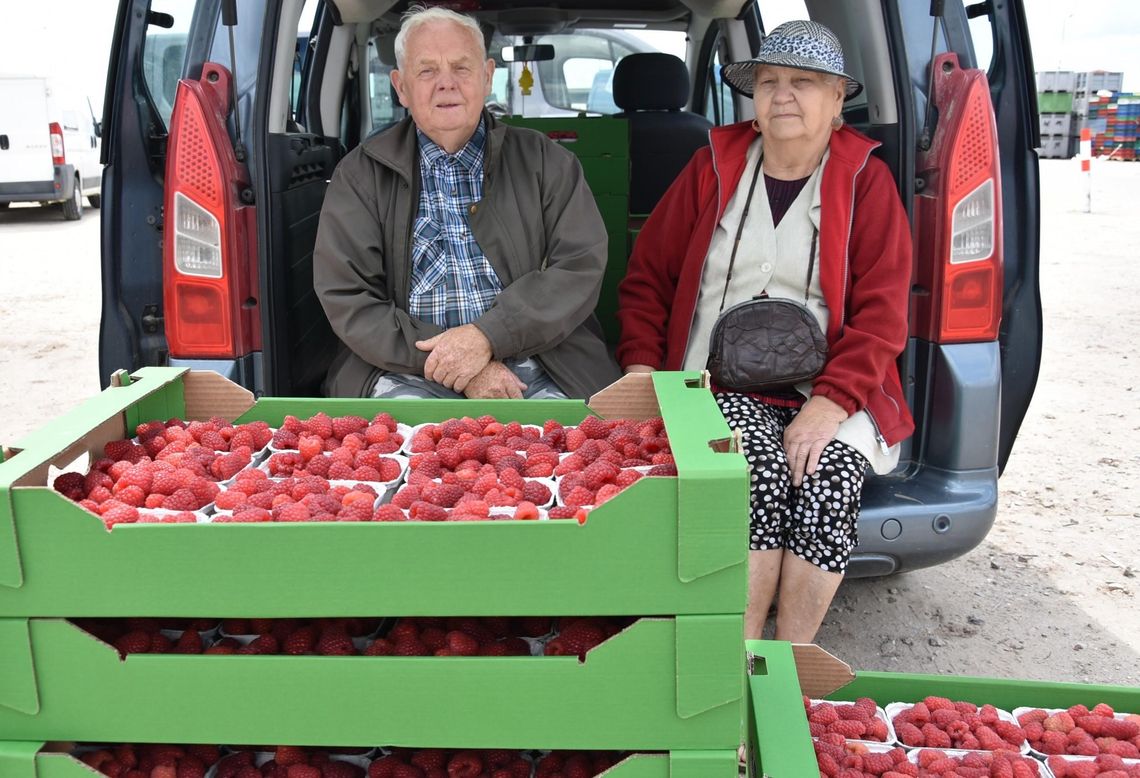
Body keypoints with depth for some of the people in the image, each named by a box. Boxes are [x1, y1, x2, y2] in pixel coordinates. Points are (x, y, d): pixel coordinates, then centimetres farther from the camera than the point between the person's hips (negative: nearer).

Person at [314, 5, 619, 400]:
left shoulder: (544, 160, 9)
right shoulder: (360, 175, 6)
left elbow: (582, 266, -1)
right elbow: (347, 301, -2)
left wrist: (488, 336, -15)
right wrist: (457, 365, -13)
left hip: (535, 360, 1)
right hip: (412, 372, 0)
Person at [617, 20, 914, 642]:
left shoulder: (866, 182, 7)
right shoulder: (713, 167, 11)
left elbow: (881, 312, -1)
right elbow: (647, 276, 13)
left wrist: (831, 403, -16)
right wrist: (641, 371, -2)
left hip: (827, 391, 0)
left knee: (831, 477, -28)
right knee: (762, 470, -29)